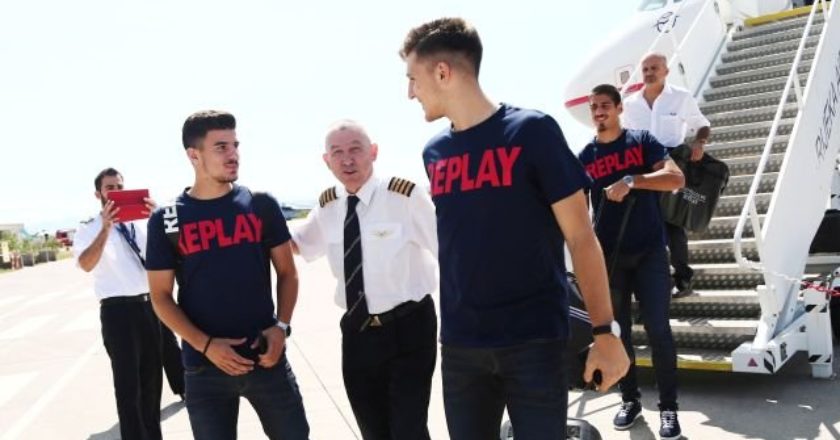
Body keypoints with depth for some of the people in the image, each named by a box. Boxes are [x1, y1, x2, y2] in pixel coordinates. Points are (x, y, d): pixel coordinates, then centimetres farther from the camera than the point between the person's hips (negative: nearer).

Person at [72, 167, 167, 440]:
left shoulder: (141, 223, 11)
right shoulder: (89, 230, 0)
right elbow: (86, 265, -18)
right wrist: (105, 228, -28)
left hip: (150, 305, 5)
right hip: (118, 310, -4)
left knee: (152, 379, 16)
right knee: (128, 384, -2)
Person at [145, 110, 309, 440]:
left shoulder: (261, 205, 0)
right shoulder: (166, 220, -2)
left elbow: (287, 272, 6)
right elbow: (161, 296, 0)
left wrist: (281, 326, -9)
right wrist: (206, 345, -12)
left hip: (266, 357, 1)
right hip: (205, 368, -1)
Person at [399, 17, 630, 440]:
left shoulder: (532, 131, -8)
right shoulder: (435, 152, 6)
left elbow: (580, 237, -7)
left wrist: (605, 331, -9)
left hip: (534, 340, -4)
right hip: (459, 345, 5)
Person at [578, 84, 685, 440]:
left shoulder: (642, 141, 1)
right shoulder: (585, 157, 7)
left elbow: (676, 178, -12)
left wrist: (631, 181, -24)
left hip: (649, 251, -2)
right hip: (609, 255, 3)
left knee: (658, 329, -4)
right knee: (618, 330, 8)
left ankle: (668, 407, 7)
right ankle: (630, 400, 22)